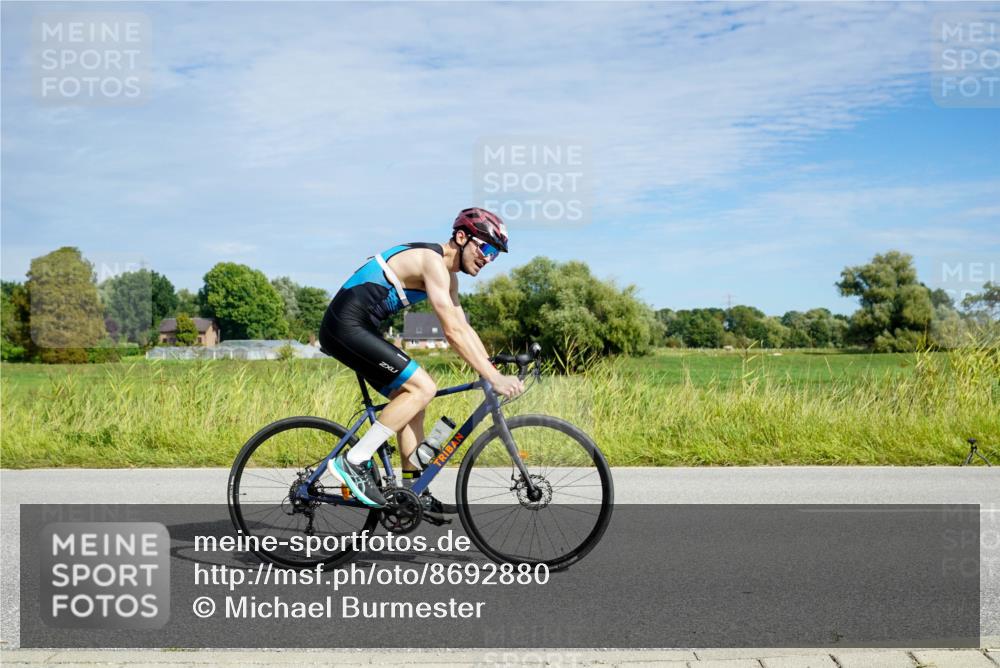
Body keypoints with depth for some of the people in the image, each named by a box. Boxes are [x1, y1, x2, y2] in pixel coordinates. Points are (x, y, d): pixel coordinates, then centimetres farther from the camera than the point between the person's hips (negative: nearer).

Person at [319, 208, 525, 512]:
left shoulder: (448, 273, 15)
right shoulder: (432, 261, -17)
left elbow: (464, 329, 17)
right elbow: (453, 332, -23)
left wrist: (495, 371, 7)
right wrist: (493, 378, -22)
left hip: (356, 329, 11)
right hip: (346, 325, -11)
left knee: (411, 396, 10)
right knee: (423, 388, -16)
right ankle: (353, 462, -12)